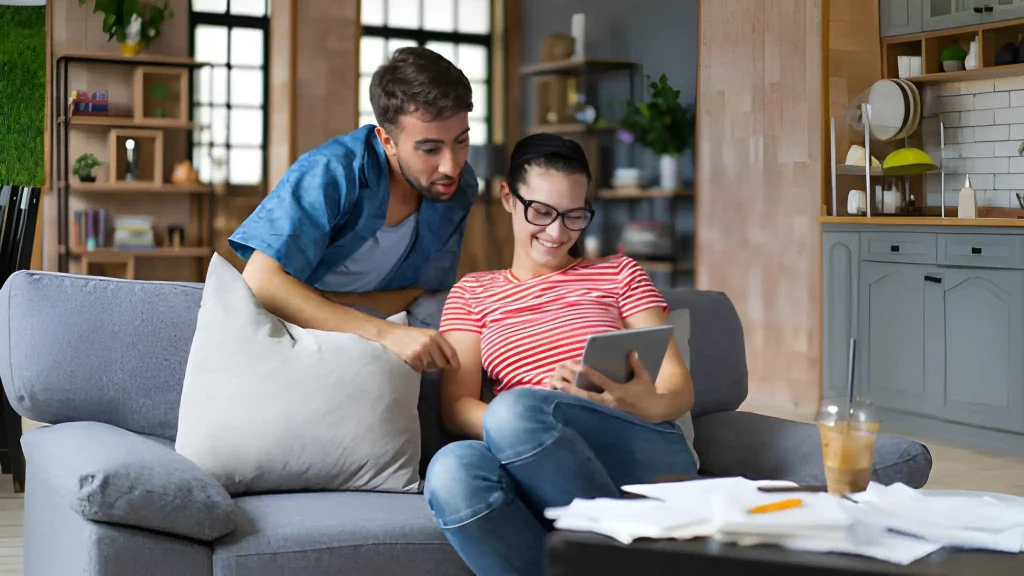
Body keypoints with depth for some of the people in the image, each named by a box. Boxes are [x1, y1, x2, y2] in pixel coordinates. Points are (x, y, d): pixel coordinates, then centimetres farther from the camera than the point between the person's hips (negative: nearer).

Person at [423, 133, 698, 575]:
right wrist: (510, 424, -16)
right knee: (453, 469, -34)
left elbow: (679, 387, 9)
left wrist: (649, 404, -17)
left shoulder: (619, 274, 19)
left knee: (515, 409, -32)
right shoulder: (472, 294, 21)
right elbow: (456, 408, 8)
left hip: (642, 455, -1)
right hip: (540, 478, 1)